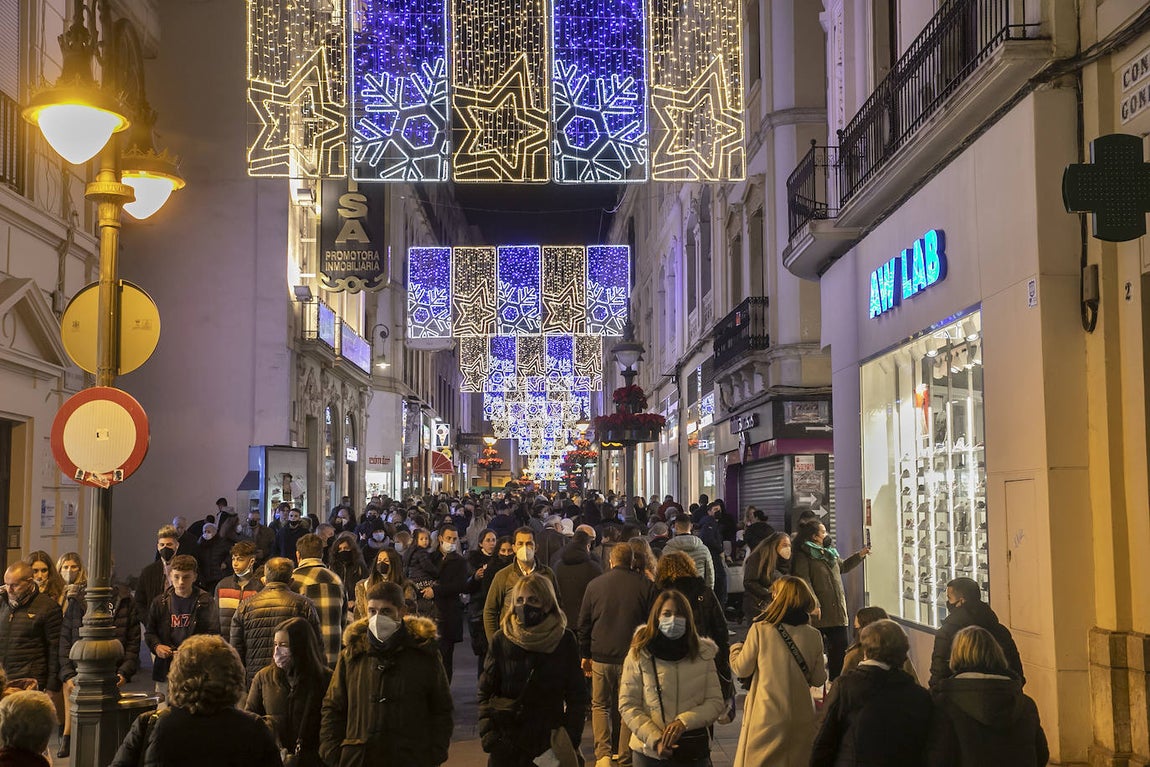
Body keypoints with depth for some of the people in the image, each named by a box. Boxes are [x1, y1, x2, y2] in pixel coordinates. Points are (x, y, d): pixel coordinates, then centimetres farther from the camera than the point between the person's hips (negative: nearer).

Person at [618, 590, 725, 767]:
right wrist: (655, 740, -15)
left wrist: (684, 721, -16)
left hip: (695, 750, 2)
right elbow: (627, 705, -5)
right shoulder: (639, 654, -5)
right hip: (649, 752, -1)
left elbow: (716, 702, -1)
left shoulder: (703, 653, 1)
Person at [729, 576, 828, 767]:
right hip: (802, 720, 3)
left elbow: (742, 669, -2)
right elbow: (818, 679, 5)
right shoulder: (814, 636, -2)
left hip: (767, 717, -3)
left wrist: (735, 649, 18)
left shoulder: (760, 630, -11)